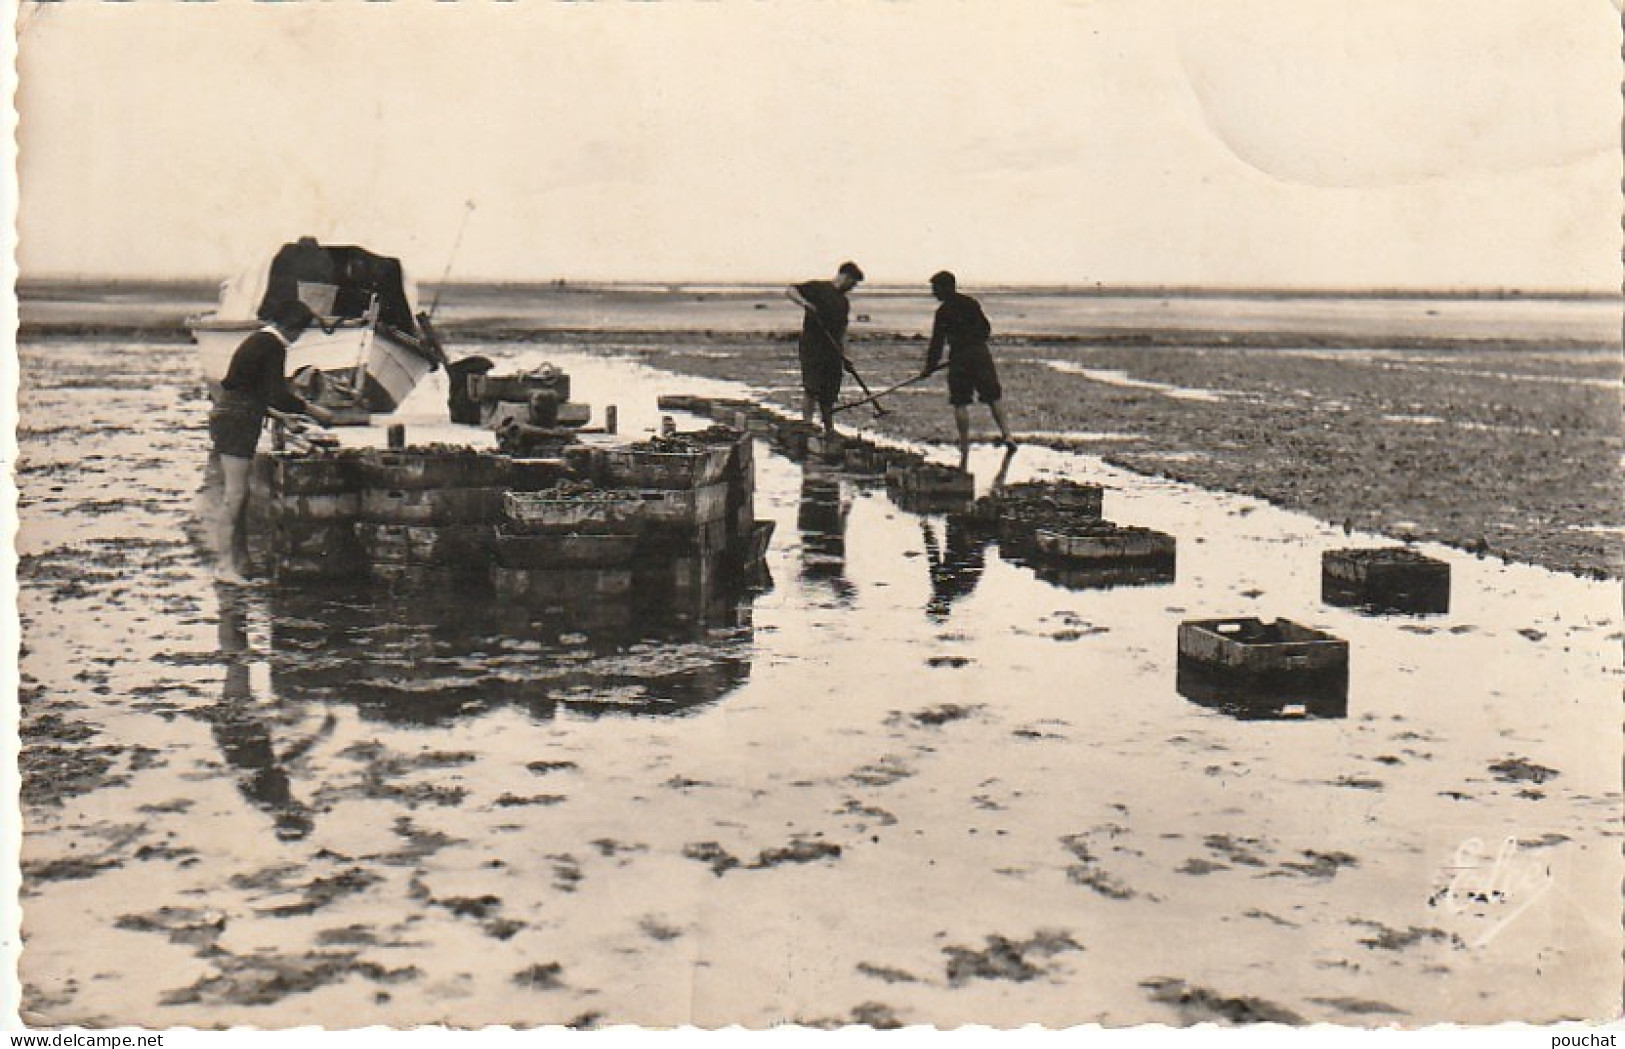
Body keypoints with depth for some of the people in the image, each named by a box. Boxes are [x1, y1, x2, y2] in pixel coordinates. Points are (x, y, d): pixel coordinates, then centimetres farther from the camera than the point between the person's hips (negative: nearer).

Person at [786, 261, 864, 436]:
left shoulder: (844, 302, 19)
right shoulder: (818, 288, -2)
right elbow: (789, 291, -10)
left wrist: (844, 356, 16)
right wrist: (805, 303, -27)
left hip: (833, 351, 7)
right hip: (812, 347, -7)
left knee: (830, 393, 8)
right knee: (812, 388, -13)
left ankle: (829, 429, 17)